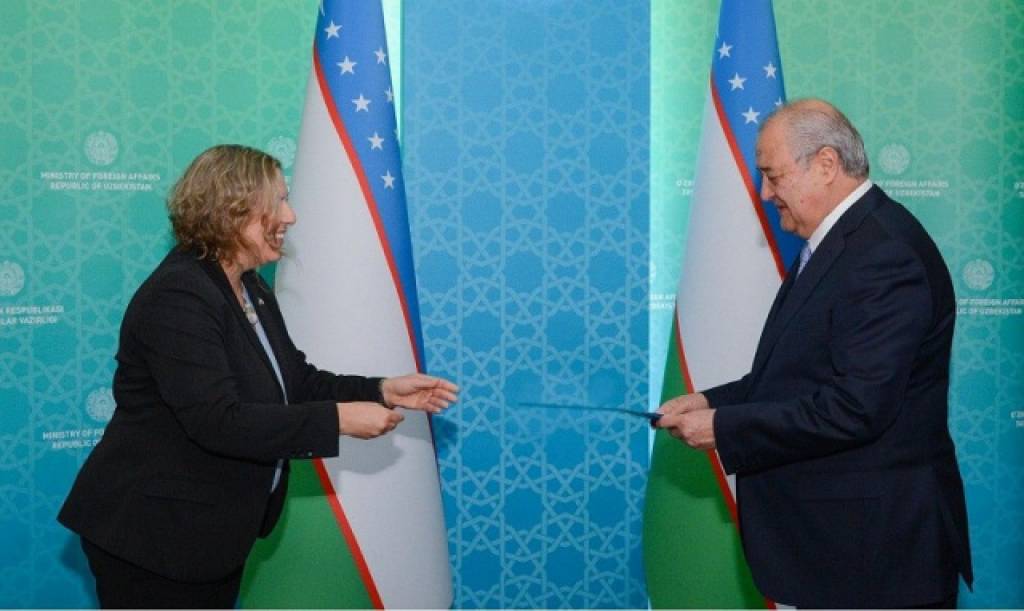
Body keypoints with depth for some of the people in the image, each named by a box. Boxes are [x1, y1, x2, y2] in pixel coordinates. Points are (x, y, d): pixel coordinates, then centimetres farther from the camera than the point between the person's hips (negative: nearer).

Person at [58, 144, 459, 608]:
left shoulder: (250, 288, 8)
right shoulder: (177, 298, -24)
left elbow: (297, 381, 7)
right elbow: (218, 422, -31)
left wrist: (383, 391, -7)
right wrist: (339, 419, -28)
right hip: (153, 536, -9)